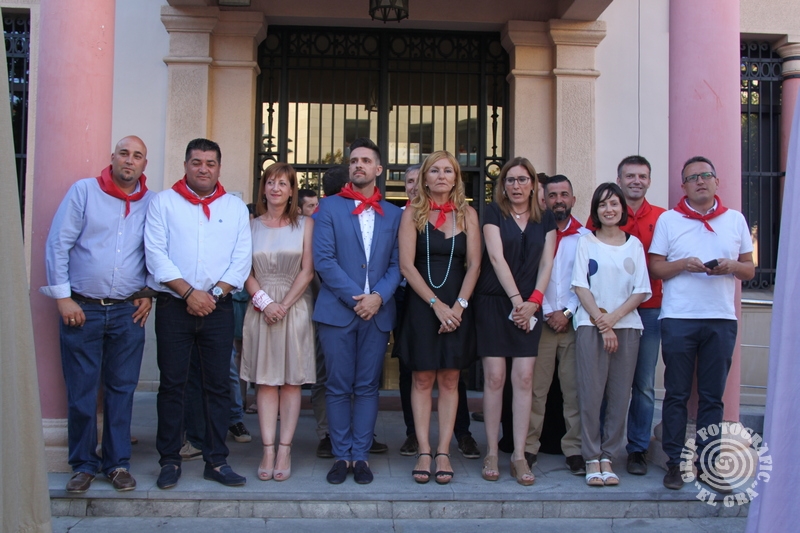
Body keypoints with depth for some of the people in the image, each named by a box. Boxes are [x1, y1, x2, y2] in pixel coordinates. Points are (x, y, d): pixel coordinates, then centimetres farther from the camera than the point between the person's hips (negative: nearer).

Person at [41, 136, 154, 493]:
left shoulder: (152, 203, 6)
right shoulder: (84, 191, 0)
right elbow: (57, 244, -2)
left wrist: (149, 293, 5)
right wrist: (63, 297, -6)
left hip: (128, 312, 2)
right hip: (82, 309, -1)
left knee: (121, 390, 7)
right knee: (81, 392, 3)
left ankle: (118, 463, 18)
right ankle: (83, 464, 17)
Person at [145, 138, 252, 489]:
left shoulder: (235, 207, 10)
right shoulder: (164, 202, 4)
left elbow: (242, 259, 3)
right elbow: (155, 253, -5)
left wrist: (214, 293, -9)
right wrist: (188, 292, -12)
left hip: (218, 307, 2)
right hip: (173, 305, -1)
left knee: (219, 384, 4)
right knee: (172, 383, 2)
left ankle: (216, 461, 12)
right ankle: (169, 460, 13)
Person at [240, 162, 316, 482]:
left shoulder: (305, 225, 4)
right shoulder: (251, 226, 9)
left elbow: (307, 271, -2)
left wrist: (284, 305, -9)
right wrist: (264, 301, -10)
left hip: (295, 307, -1)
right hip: (261, 308, 1)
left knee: (291, 380, 0)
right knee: (265, 381, 1)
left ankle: (285, 451, 3)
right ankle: (268, 451, 3)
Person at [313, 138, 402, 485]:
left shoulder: (393, 215, 11)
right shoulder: (330, 207, 5)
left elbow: (396, 263, 6)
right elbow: (323, 260, -4)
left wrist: (378, 296, -11)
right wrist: (355, 297, -12)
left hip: (377, 312, 2)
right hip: (336, 310, -1)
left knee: (367, 387, 5)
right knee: (338, 387, 3)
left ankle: (360, 455, 13)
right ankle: (341, 455, 13)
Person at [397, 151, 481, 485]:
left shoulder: (467, 214, 7)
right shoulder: (412, 213, 2)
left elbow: (474, 264, 2)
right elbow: (406, 264, -5)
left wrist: (459, 305, -10)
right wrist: (436, 304, -12)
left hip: (457, 305, 1)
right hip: (421, 304, -1)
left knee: (449, 380, 2)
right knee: (422, 379, 0)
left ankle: (443, 453, 6)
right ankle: (424, 452, 5)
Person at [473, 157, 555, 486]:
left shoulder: (545, 220, 11)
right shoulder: (494, 213, 2)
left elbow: (546, 263, 7)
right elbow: (496, 257, -7)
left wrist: (533, 301, -6)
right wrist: (515, 298, -14)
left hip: (529, 307, 3)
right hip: (494, 302, -2)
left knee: (524, 378, -2)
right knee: (494, 377, -5)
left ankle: (519, 456, 2)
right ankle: (491, 453, 3)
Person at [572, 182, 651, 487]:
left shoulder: (634, 244, 11)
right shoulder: (586, 243, 7)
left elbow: (642, 291, 5)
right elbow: (580, 286, 0)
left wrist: (613, 318, -8)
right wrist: (600, 321, -9)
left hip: (626, 326, 2)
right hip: (591, 325, -2)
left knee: (620, 395, 1)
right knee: (591, 393, -5)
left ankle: (607, 457, 10)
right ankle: (592, 459, 3)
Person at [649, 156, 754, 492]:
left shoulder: (735, 220, 12)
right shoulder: (668, 220, 7)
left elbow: (750, 269, 13)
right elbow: (654, 268, 4)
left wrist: (731, 267, -9)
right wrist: (684, 264, -13)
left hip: (721, 319, 2)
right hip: (678, 317, -1)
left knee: (713, 396, 5)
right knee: (676, 394, 2)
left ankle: (707, 464, 13)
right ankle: (675, 462, 10)